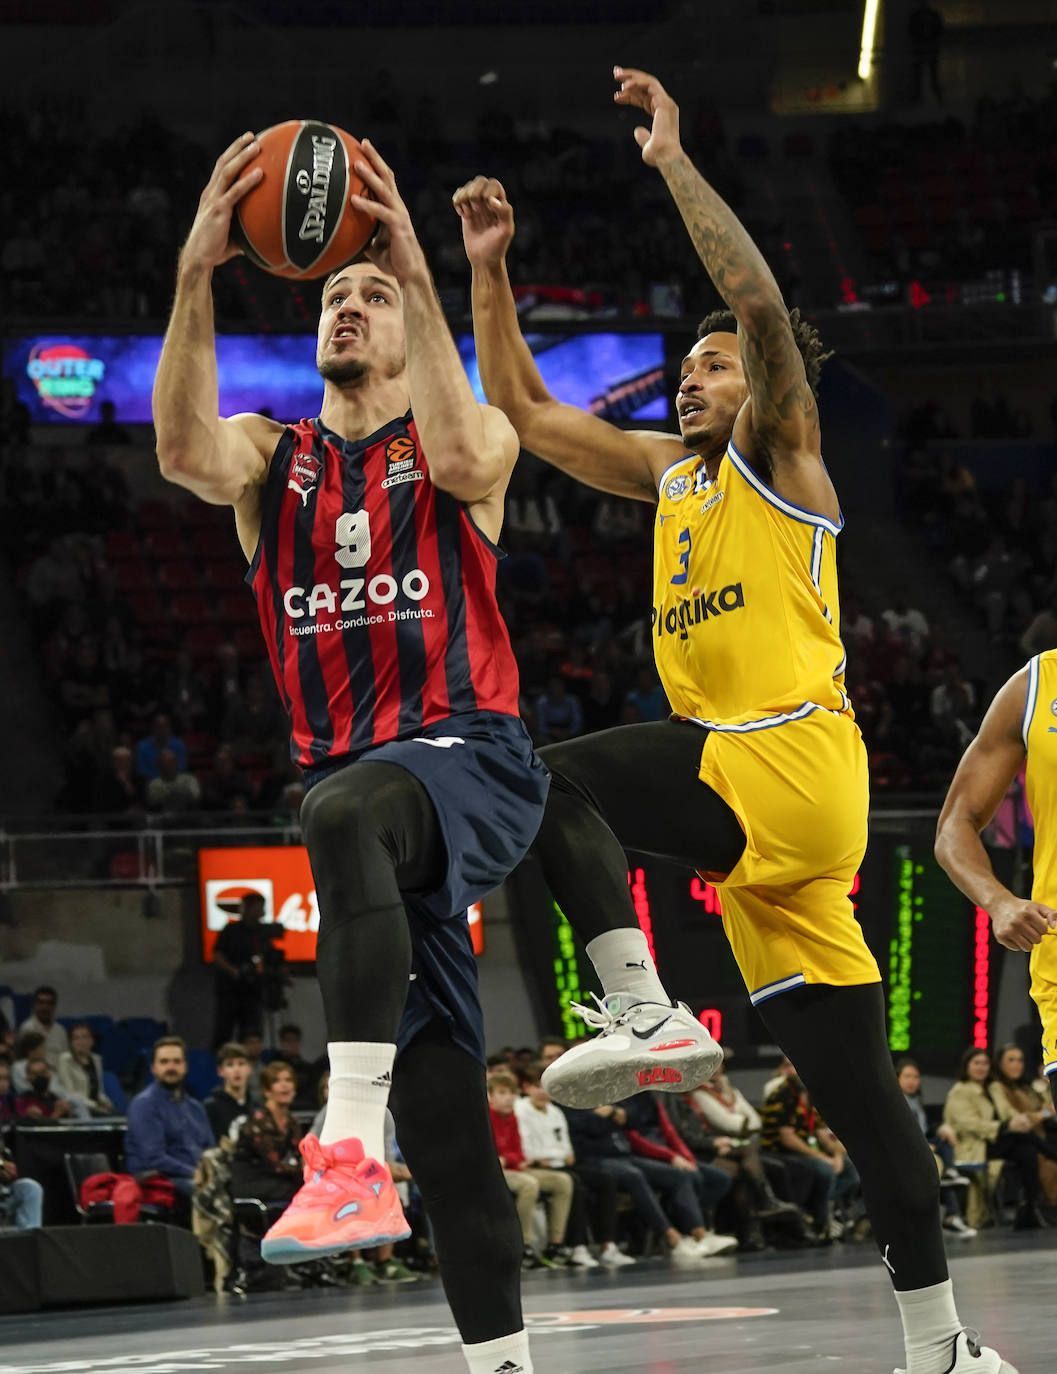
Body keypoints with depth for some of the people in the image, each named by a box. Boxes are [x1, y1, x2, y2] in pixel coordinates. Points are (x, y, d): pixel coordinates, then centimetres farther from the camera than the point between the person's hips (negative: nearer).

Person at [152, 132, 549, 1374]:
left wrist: (416, 271, -25)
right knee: (442, 1113, 4)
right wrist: (197, 271, -22)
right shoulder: (270, 459, 15)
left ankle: (351, 1149, -52)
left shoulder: (467, 436, 7)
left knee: (344, 812, -40)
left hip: (471, 760, -5)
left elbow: (464, 459, -20)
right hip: (359, 779, 5)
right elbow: (185, 452, -10)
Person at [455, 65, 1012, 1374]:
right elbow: (520, 410, 25)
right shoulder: (668, 471, 23)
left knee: (555, 780, -25)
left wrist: (674, 160, -12)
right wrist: (489, 271, 17)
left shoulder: (783, 456, 3)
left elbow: (762, 301, -14)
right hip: (747, 796, 8)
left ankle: (647, 1017, -32)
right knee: (854, 1085, 5)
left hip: (791, 754, -8)